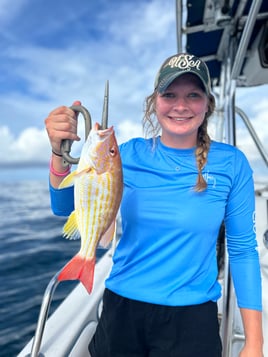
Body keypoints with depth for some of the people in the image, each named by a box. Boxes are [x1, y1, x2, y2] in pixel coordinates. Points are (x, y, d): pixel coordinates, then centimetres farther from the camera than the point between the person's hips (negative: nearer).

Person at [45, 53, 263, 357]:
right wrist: (60, 151, -24)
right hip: (121, 310, 2)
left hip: (192, 319, -1)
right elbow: (66, 208, -6)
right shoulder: (130, 155, -6)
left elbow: (242, 249, -5)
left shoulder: (231, 163, -9)